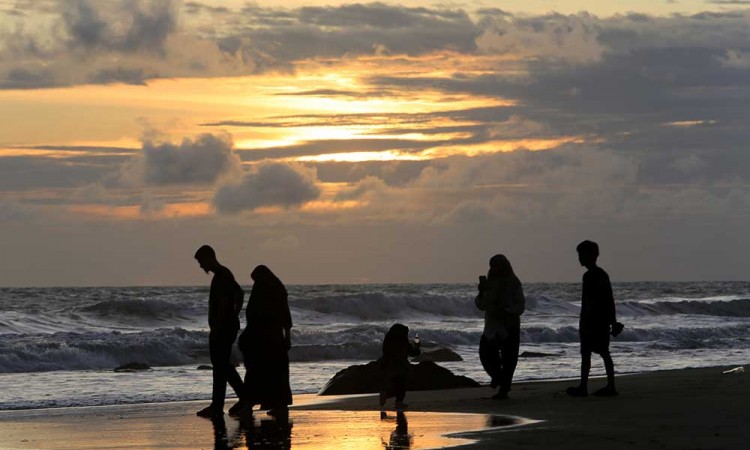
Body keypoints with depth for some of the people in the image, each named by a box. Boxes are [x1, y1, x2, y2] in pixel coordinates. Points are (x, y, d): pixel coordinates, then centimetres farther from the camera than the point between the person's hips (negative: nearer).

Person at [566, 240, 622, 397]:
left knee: (586, 354, -5)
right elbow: (610, 300, 18)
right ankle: (610, 386, 9)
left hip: (592, 320, -9)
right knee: (604, 353, 9)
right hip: (604, 320, 9)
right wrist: (613, 321, 21)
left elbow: (590, 302, -20)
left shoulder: (590, 276, -14)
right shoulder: (603, 274, 15)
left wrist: (583, 322, -19)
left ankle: (583, 387, -5)